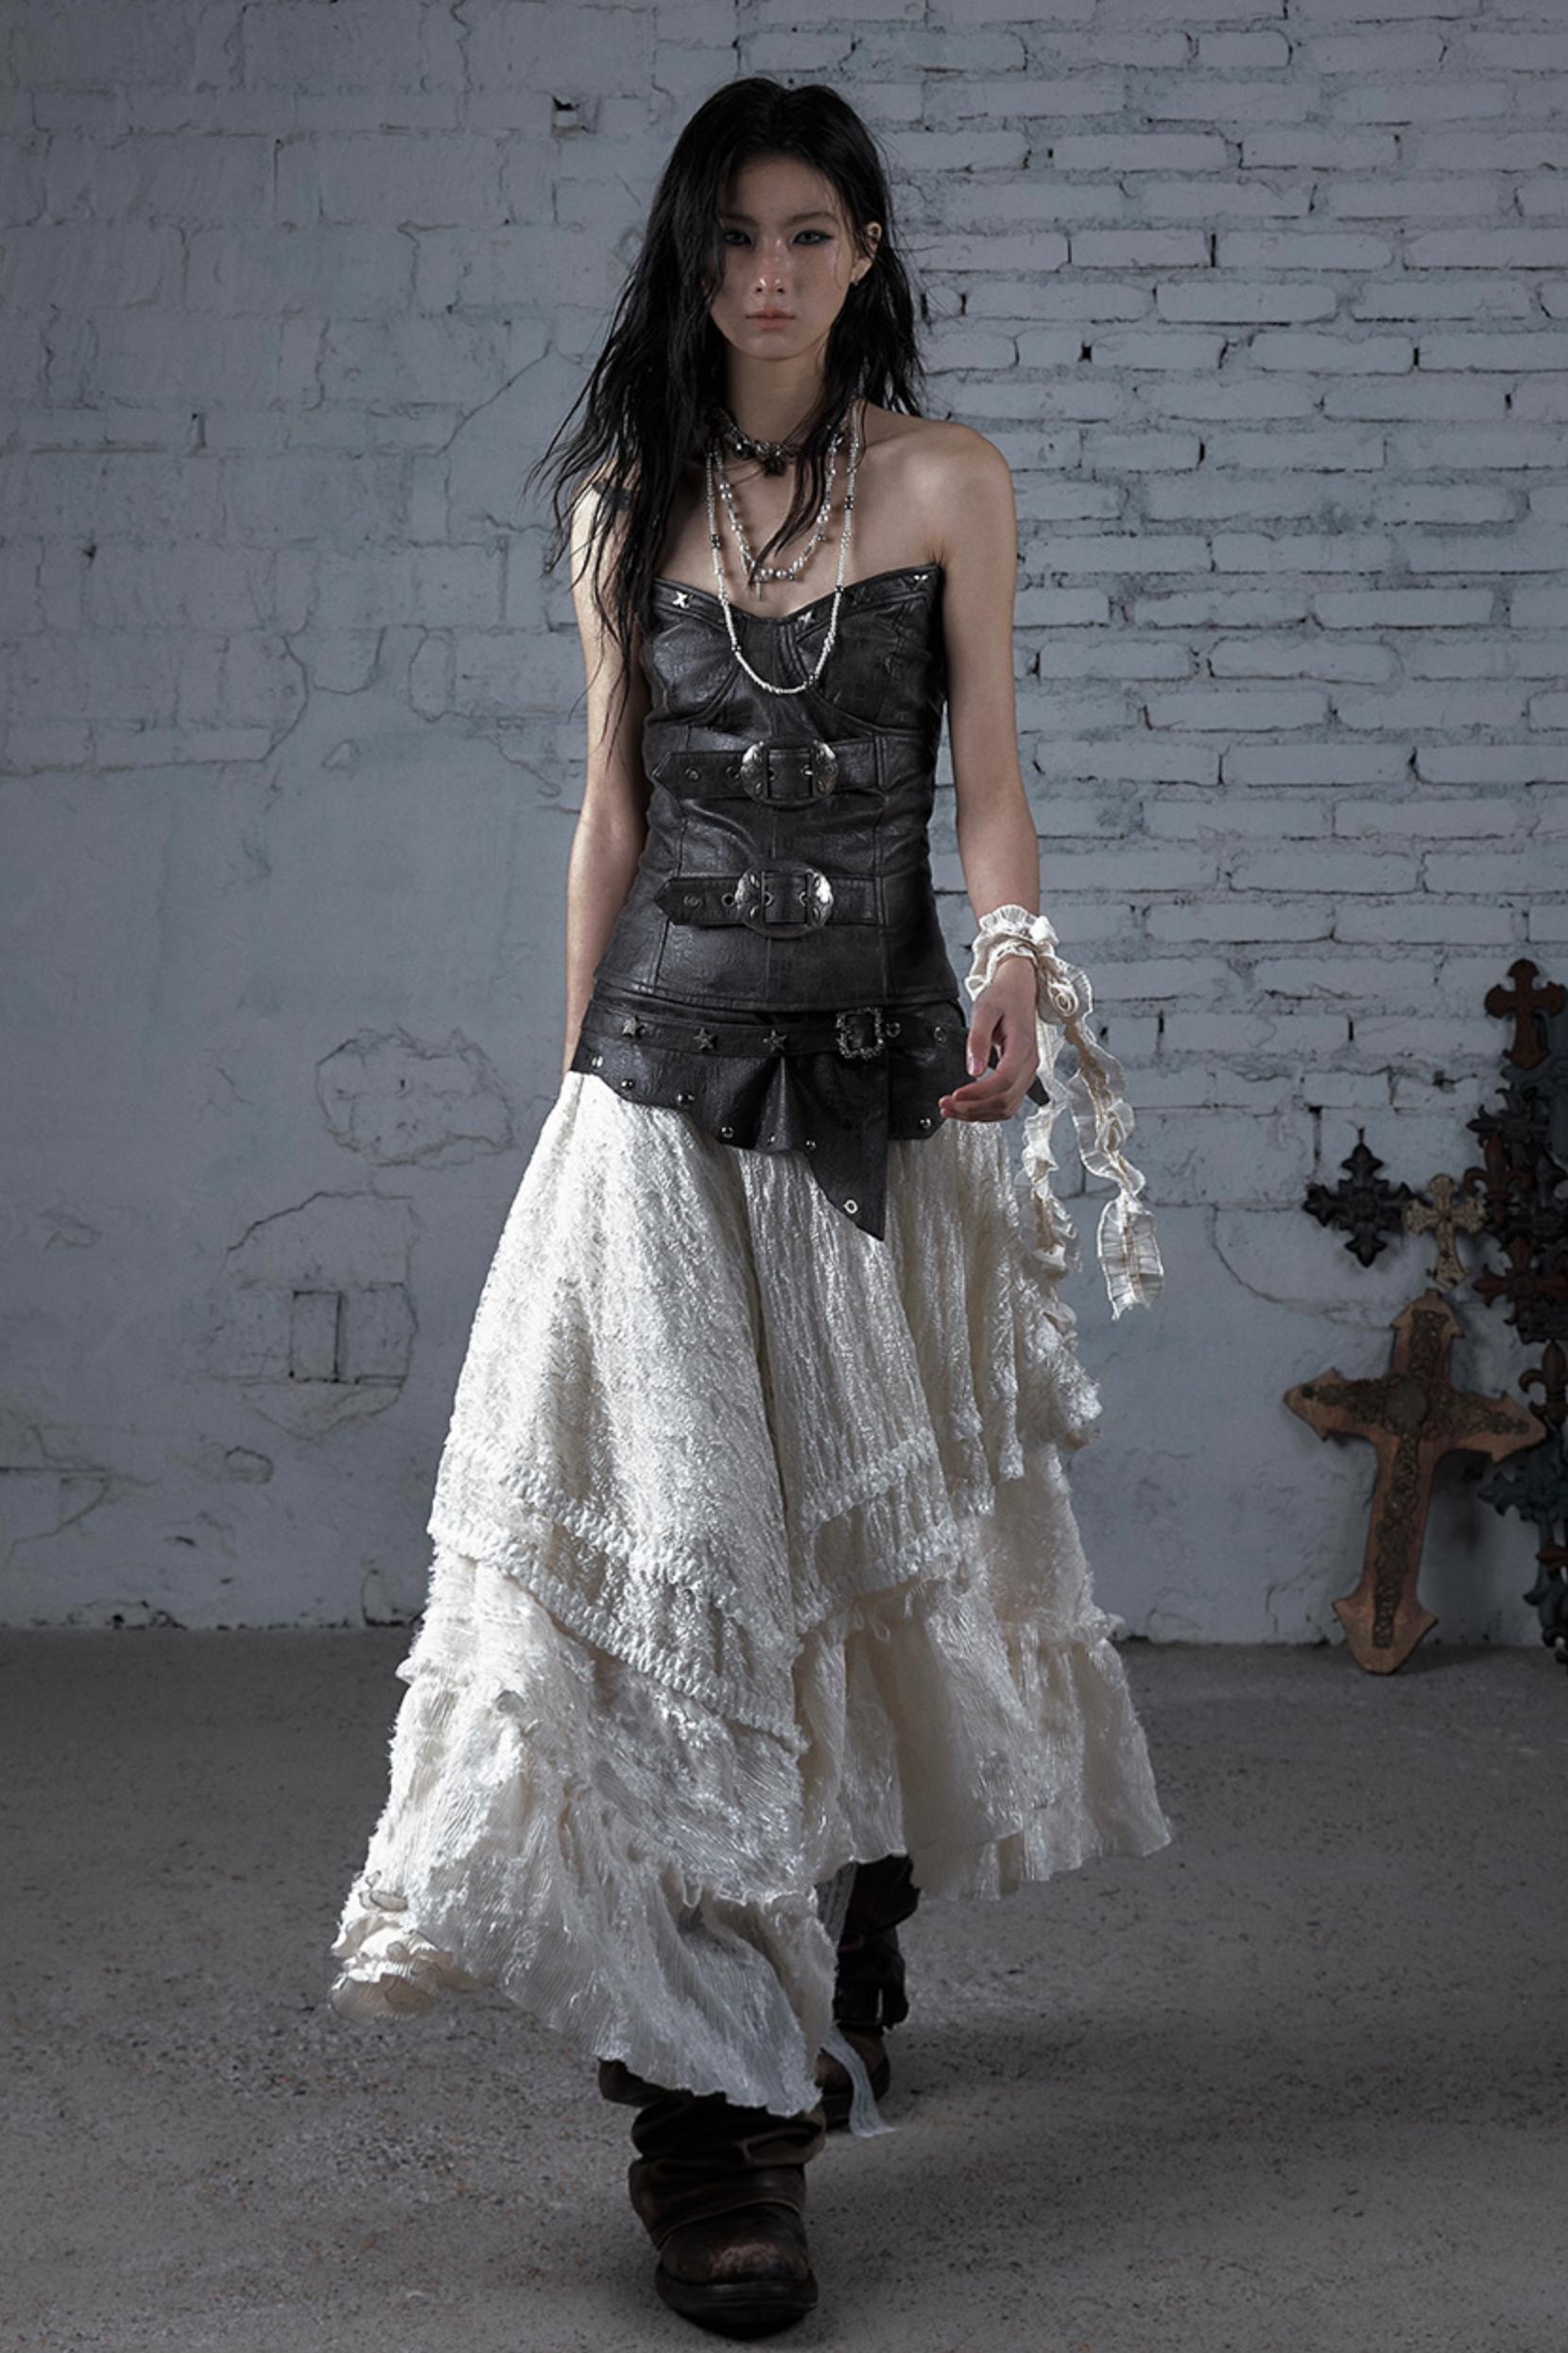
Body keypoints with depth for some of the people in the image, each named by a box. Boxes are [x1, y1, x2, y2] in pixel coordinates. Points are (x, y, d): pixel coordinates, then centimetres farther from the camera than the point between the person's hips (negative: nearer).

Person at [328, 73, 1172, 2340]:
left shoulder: (945, 479, 3)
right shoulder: (627, 501, 8)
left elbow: (986, 776, -1)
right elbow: (611, 807, 11)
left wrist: (1018, 963, -19)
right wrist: (581, 1064, 10)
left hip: (885, 1051, 0)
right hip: (674, 1063, 0)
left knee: (875, 1520, 9)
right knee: (685, 1548, -8)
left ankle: (850, 1961, 31)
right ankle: (718, 2111, -7)